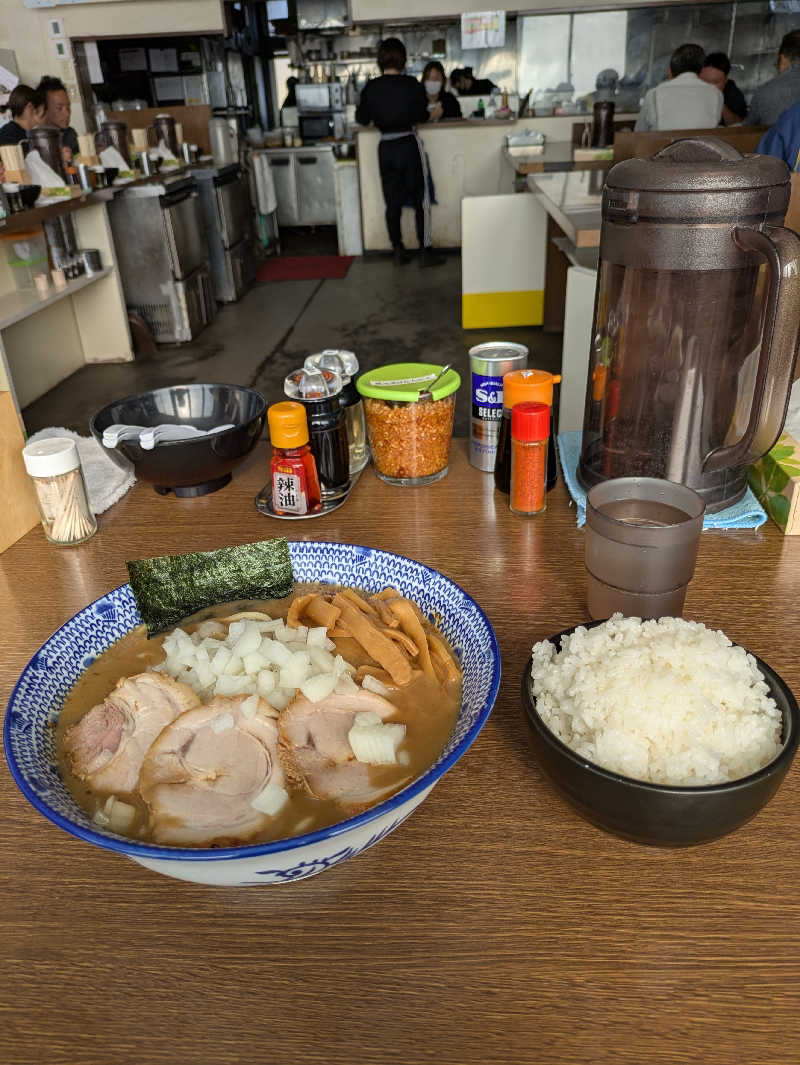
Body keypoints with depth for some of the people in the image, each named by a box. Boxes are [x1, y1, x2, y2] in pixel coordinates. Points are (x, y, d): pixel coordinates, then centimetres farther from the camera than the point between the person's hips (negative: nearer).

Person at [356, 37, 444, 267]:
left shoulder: (370, 88, -1)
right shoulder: (411, 84, -9)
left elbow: (362, 119, 7)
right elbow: (422, 116, -4)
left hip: (385, 148, 3)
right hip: (409, 144, -3)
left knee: (392, 202, 10)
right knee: (420, 200, 3)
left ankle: (398, 251, 13)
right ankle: (425, 251, 1)